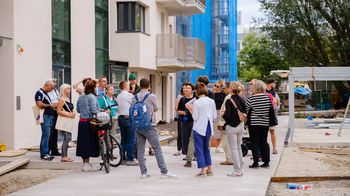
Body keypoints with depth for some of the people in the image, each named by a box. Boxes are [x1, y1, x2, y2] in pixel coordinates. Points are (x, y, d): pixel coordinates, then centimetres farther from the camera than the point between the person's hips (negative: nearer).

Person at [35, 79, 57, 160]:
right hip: (45, 116, -10)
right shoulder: (39, 93, -9)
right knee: (46, 135, -10)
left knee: (46, 136, 10)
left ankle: (44, 153, 13)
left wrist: (53, 105, 12)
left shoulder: (45, 93, 21)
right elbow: (39, 104, -20)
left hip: (50, 116, 10)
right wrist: (50, 105, -10)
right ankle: (44, 154, -8)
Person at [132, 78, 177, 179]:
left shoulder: (135, 97, 4)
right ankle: (164, 172, -4)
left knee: (140, 149, 9)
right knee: (157, 149, -3)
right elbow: (156, 109, 8)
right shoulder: (152, 96, -6)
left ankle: (143, 172, 10)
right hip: (148, 126, -5)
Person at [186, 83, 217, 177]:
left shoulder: (196, 103, -13)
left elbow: (195, 117, -12)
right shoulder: (212, 101, 1)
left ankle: (203, 170, -1)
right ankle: (209, 169, 20)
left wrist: (190, 109, -1)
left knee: (199, 148, 2)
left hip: (199, 128, -5)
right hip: (208, 127, 5)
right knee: (206, 147, 19)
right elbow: (214, 116, 6)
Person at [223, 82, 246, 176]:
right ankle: (240, 168, 20)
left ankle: (237, 170, 1)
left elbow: (227, 115, -20)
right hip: (240, 125, 6)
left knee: (234, 148, 0)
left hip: (231, 126, -6)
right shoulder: (241, 100, 1)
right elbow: (245, 112, 6)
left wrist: (223, 116, 1)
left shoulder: (229, 101, -17)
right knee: (238, 147, 17)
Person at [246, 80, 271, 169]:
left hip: (253, 123, -4)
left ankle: (256, 162, 1)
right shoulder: (267, 97, -2)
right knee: (264, 142, 12)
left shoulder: (251, 98, -14)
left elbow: (245, 110, -7)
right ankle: (266, 162, 12)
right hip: (265, 123, 4)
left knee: (255, 142, 2)